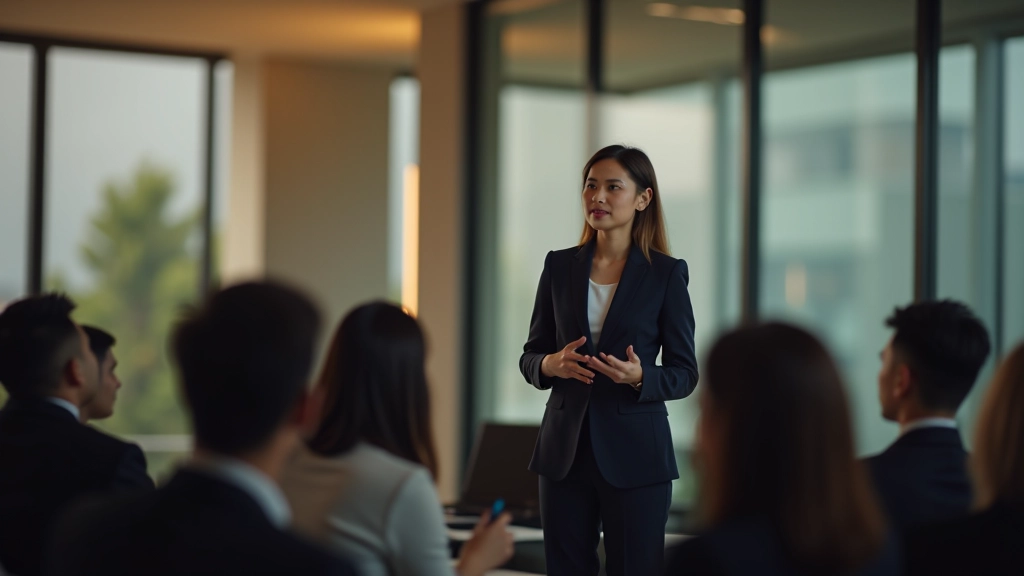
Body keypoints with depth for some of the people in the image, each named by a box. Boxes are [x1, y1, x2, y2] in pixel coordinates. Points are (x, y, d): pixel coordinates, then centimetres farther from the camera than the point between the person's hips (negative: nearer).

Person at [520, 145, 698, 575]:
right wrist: (552, 365, -12)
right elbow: (530, 357, 10)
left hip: (633, 454, -3)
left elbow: (685, 373, 0)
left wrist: (639, 377, -20)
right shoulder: (560, 266, 6)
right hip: (564, 449, 3)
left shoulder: (666, 273, -3)